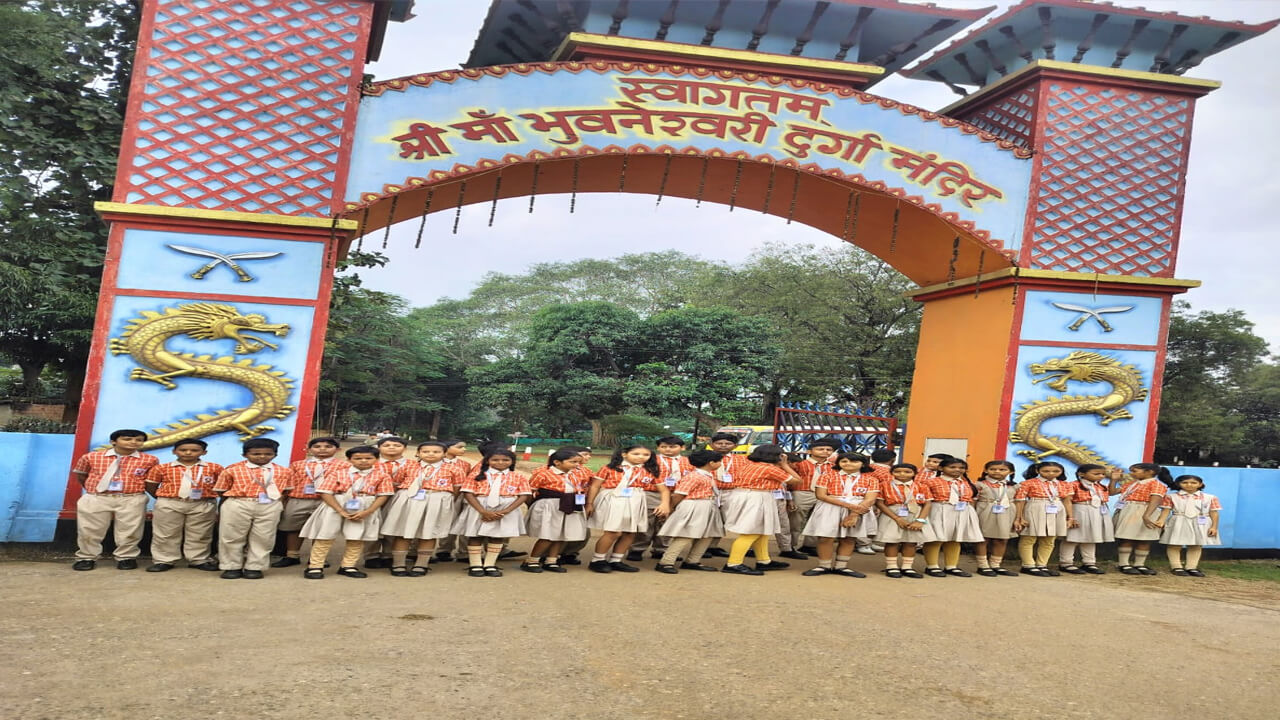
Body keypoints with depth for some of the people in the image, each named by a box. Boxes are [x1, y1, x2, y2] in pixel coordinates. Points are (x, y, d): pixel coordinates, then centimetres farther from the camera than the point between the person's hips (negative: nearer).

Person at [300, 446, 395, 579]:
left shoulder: (382, 475, -2)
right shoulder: (337, 473, -3)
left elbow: (383, 496, -5)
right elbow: (326, 493, -8)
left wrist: (367, 512, -17)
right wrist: (341, 511, -17)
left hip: (364, 510, 1)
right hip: (335, 508, -1)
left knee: (357, 538, 5)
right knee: (325, 536, 0)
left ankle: (347, 566, 19)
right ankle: (315, 566, 8)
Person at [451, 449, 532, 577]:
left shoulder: (519, 477, 5)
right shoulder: (476, 475, 3)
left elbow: (524, 496, -4)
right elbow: (468, 494, -5)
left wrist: (504, 512, -15)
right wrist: (484, 512, -18)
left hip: (507, 509, 1)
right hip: (478, 508, -1)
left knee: (498, 536, 2)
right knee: (475, 535, 1)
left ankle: (490, 565, 12)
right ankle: (476, 566, 10)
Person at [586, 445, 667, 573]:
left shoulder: (650, 472, 7)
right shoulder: (610, 468, -2)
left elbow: (664, 490, 8)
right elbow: (594, 486, 0)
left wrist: (665, 504, -9)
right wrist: (589, 504, -5)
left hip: (635, 503, 5)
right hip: (612, 501, -5)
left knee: (630, 533, 5)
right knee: (614, 532, -12)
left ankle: (615, 561, 20)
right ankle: (597, 561, 2)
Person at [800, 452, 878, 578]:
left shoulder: (870, 479, 4)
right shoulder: (828, 476, 3)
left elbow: (870, 500, -6)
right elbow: (821, 495, -7)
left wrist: (854, 515, -19)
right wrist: (848, 505, -15)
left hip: (859, 510, 1)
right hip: (830, 509, -1)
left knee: (848, 539, 3)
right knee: (826, 537, -8)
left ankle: (840, 567, 11)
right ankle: (824, 566, 2)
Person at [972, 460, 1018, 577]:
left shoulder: (1014, 486, 9)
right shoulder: (980, 484, -3)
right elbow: (972, 502, -3)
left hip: (1006, 515, 4)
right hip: (985, 514, -4)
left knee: (1003, 540, 5)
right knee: (983, 539, 0)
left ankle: (995, 565, 17)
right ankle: (983, 566, 8)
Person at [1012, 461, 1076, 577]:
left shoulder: (1065, 485, 9)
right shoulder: (1028, 483, -6)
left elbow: (1067, 501, 12)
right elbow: (1020, 501, -6)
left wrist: (1071, 517, 7)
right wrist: (1018, 518, -9)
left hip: (1056, 514, 5)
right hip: (1034, 513, -5)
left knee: (1049, 541, 9)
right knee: (1028, 539, -2)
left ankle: (1041, 565, 18)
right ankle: (1028, 566, 5)